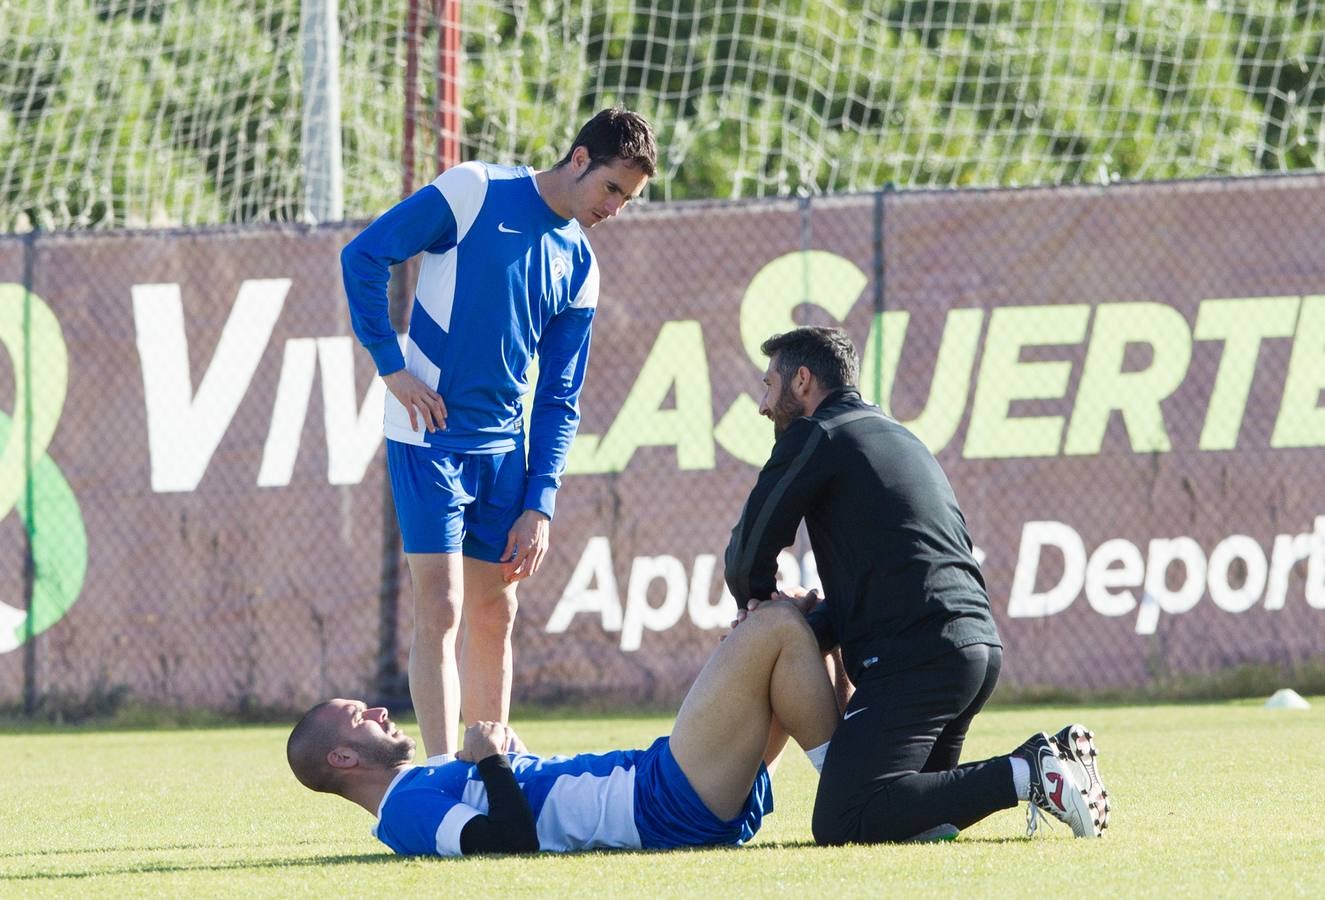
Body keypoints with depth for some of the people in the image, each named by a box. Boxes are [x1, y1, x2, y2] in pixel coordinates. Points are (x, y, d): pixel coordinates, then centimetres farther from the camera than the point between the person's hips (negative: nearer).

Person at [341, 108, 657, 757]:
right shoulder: (474, 192, -9)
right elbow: (363, 257, -8)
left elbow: (559, 400, 11)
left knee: (494, 616, 11)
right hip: (429, 436, -6)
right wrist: (392, 365, -12)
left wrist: (540, 504, 2)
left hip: (503, 446, 6)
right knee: (441, 610, -12)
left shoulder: (579, 267, 8)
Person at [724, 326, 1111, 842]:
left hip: (916, 658, -9)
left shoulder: (814, 436, 0)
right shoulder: (899, 438, 28)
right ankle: (1049, 759, 1)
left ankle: (1029, 776, -19)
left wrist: (757, 601, 25)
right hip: (981, 646, 9)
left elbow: (748, 551, 1)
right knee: (913, 815, 19)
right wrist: (812, 624, 8)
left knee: (840, 824, -15)